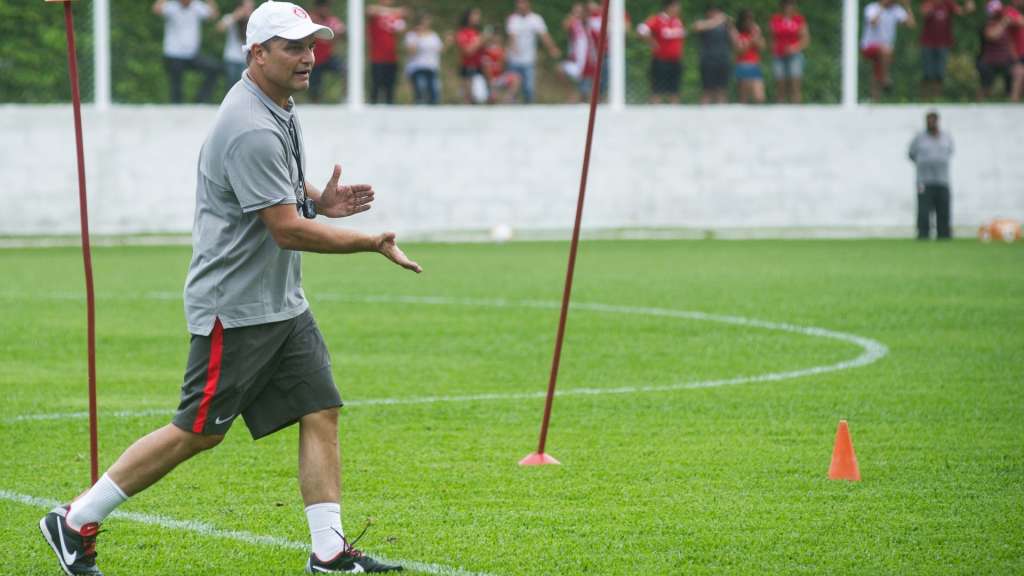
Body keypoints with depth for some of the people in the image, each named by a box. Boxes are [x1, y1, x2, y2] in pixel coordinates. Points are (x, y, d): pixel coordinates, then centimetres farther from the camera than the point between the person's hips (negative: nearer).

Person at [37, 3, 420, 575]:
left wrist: (320, 200, 6)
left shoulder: (281, 111, 10)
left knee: (320, 413, 2)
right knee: (198, 432, -5)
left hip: (284, 303, 10)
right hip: (236, 307, -10)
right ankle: (75, 522, 4)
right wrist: (374, 243, -19)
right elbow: (286, 230, -24)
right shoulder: (252, 130, -22)